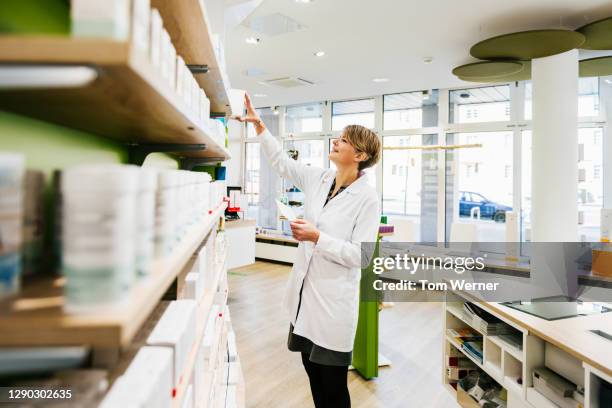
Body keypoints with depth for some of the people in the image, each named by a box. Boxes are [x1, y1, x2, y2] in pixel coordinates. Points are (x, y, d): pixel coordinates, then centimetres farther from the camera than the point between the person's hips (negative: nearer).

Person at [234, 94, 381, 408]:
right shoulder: (318, 179, 4)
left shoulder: (367, 199, -14)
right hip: (305, 296, 6)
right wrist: (259, 125, 8)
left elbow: (361, 255, -17)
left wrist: (317, 238, -24)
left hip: (333, 302, -6)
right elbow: (282, 163, 14)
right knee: (313, 374, 20)